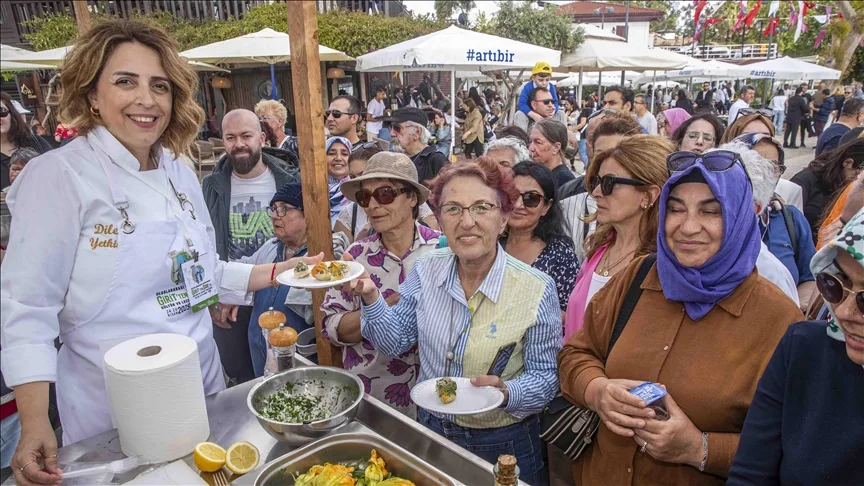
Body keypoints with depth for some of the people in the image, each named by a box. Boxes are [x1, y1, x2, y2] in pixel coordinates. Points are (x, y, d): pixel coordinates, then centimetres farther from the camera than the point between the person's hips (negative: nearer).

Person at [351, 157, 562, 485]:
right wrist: (371, 297, -18)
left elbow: (545, 376, -12)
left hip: (503, 445, -3)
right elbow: (396, 342, -3)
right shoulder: (427, 270, -10)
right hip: (430, 429, 4)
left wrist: (507, 393, -31)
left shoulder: (537, 290, -21)